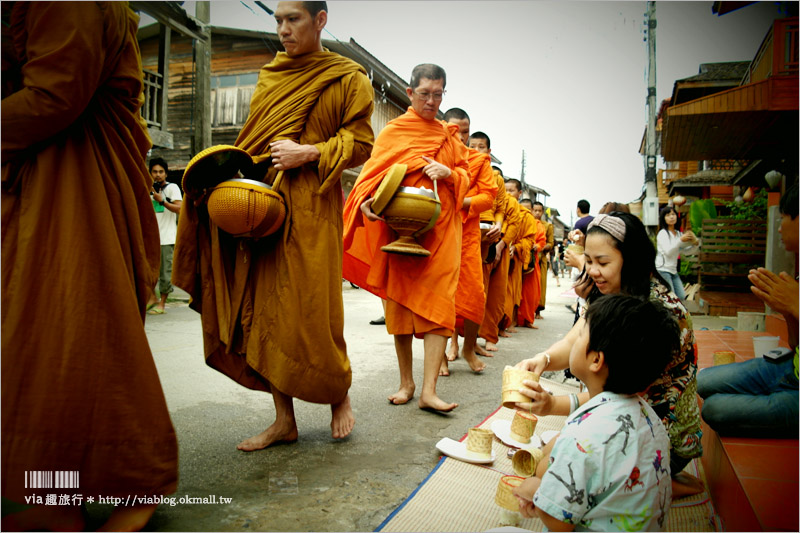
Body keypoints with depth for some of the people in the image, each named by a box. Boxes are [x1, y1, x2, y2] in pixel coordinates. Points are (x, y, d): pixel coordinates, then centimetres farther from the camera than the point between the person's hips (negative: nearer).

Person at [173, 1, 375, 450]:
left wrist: (307, 153, -13)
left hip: (311, 207, -5)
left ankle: (340, 395, 20)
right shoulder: (269, 76, 20)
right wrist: (239, 176, 5)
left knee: (310, 311, -7)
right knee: (265, 308, 3)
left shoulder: (348, 77, 5)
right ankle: (284, 421, 15)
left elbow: (361, 144, -1)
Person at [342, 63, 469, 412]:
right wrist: (365, 202, -21)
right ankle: (406, 382, 17)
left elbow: (466, 178, 15)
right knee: (400, 302, 4)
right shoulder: (392, 132, 8)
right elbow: (371, 175, -1)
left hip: (440, 229, 1)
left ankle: (429, 390, -7)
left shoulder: (449, 136, 16)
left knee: (437, 302, -9)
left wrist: (448, 173, -8)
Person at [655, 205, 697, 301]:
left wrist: (694, 245, -1)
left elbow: (685, 251, 17)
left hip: (673, 270, 8)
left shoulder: (678, 233, 13)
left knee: (682, 297, 4)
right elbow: (668, 251, -20)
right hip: (662, 269, -8)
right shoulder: (662, 233, -9)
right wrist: (681, 240, -24)